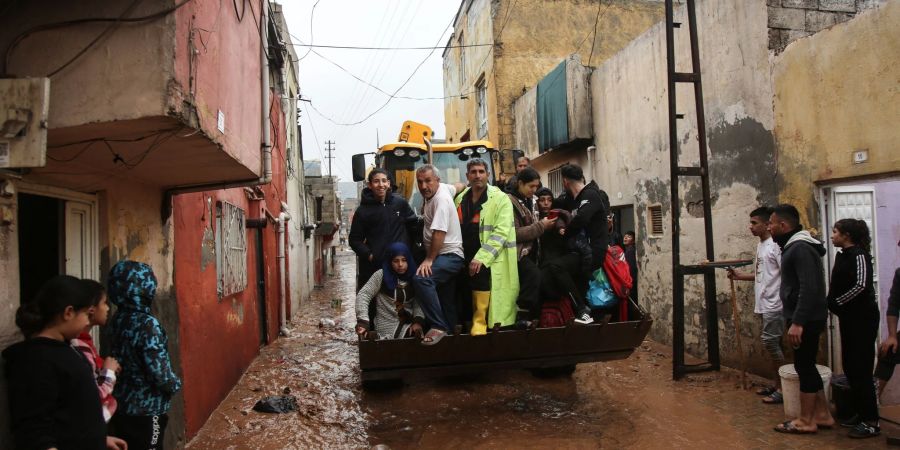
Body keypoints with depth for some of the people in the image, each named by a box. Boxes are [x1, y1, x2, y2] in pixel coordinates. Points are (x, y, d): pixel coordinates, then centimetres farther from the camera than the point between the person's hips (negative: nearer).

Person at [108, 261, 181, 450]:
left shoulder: (117, 320, 2)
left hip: (121, 405, 8)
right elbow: (157, 368, -23)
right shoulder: (147, 324, -22)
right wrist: (175, 385, -3)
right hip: (145, 409, -8)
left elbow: (122, 357, 12)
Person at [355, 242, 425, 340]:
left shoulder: (413, 277, 6)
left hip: (409, 324, 4)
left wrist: (418, 320, -17)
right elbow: (363, 295, -7)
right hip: (387, 328, -4)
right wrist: (363, 321, -18)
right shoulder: (381, 275, -3)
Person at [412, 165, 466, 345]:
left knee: (421, 278, -32)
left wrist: (429, 260, -21)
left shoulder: (441, 199, -19)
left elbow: (439, 233, -25)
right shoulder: (442, 188, 8)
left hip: (450, 255, -11)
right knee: (446, 300, 16)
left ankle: (438, 327, -27)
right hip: (445, 256, 11)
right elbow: (459, 186, 29)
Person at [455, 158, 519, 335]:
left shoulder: (500, 199, -3)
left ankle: (479, 323, -11)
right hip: (466, 257, 5)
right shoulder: (460, 199, 14)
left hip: (490, 259, -5)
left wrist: (481, 257, -22)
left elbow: (501, 233, -13)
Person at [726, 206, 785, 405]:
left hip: (774, 305, -10)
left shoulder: (776, 246, -16)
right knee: (772, 344, 14)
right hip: (764, 304, 10)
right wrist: (739, 276, 12)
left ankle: (783, 388, 4)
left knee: (770, 343, -7)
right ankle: (777, 384, 24)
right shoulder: (760, 245, 14)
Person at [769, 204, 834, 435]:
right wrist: (795, 319, 22)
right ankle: (822, 414, 26)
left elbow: (809, 288, -26)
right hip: (803, 318, 10)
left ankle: (806, 421, 9)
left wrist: (797, 322, -26)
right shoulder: (794, 246, 13)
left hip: (805, 320, -10)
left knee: (803, 366, -1)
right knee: (807, 365, 16)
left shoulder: (801, 248, -19)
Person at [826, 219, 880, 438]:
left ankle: (871, 421, 3)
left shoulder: (859, 255, -13)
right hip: (848, 317, 9)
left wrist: (836, 302, -14)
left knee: (861, 369, -5)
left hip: (862, 318, -9)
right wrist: (833, 304, 3)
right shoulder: (843, 255, 11)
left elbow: (861, 285, -23)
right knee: (850, 366, 13)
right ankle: (861, 413, 24)